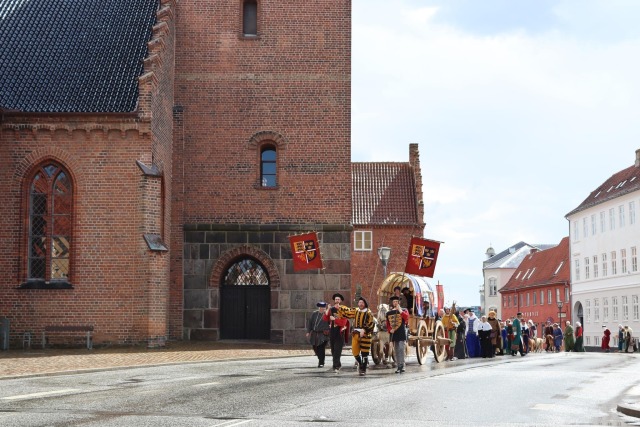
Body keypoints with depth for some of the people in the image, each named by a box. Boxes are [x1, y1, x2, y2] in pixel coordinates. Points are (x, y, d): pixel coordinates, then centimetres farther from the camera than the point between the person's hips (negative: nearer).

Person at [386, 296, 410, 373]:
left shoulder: (403, 310, 4)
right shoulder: (389, 313, 13)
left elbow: (406, 318, -17)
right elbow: (388, 324, 15)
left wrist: (400, 310, -18)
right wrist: (390, 330, -2)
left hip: (401, 334, -4)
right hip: (393, 334, 4)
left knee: (401, 349, -13)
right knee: (396, 351, 7)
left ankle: (402, 366, -13)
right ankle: (398, 366, 12)